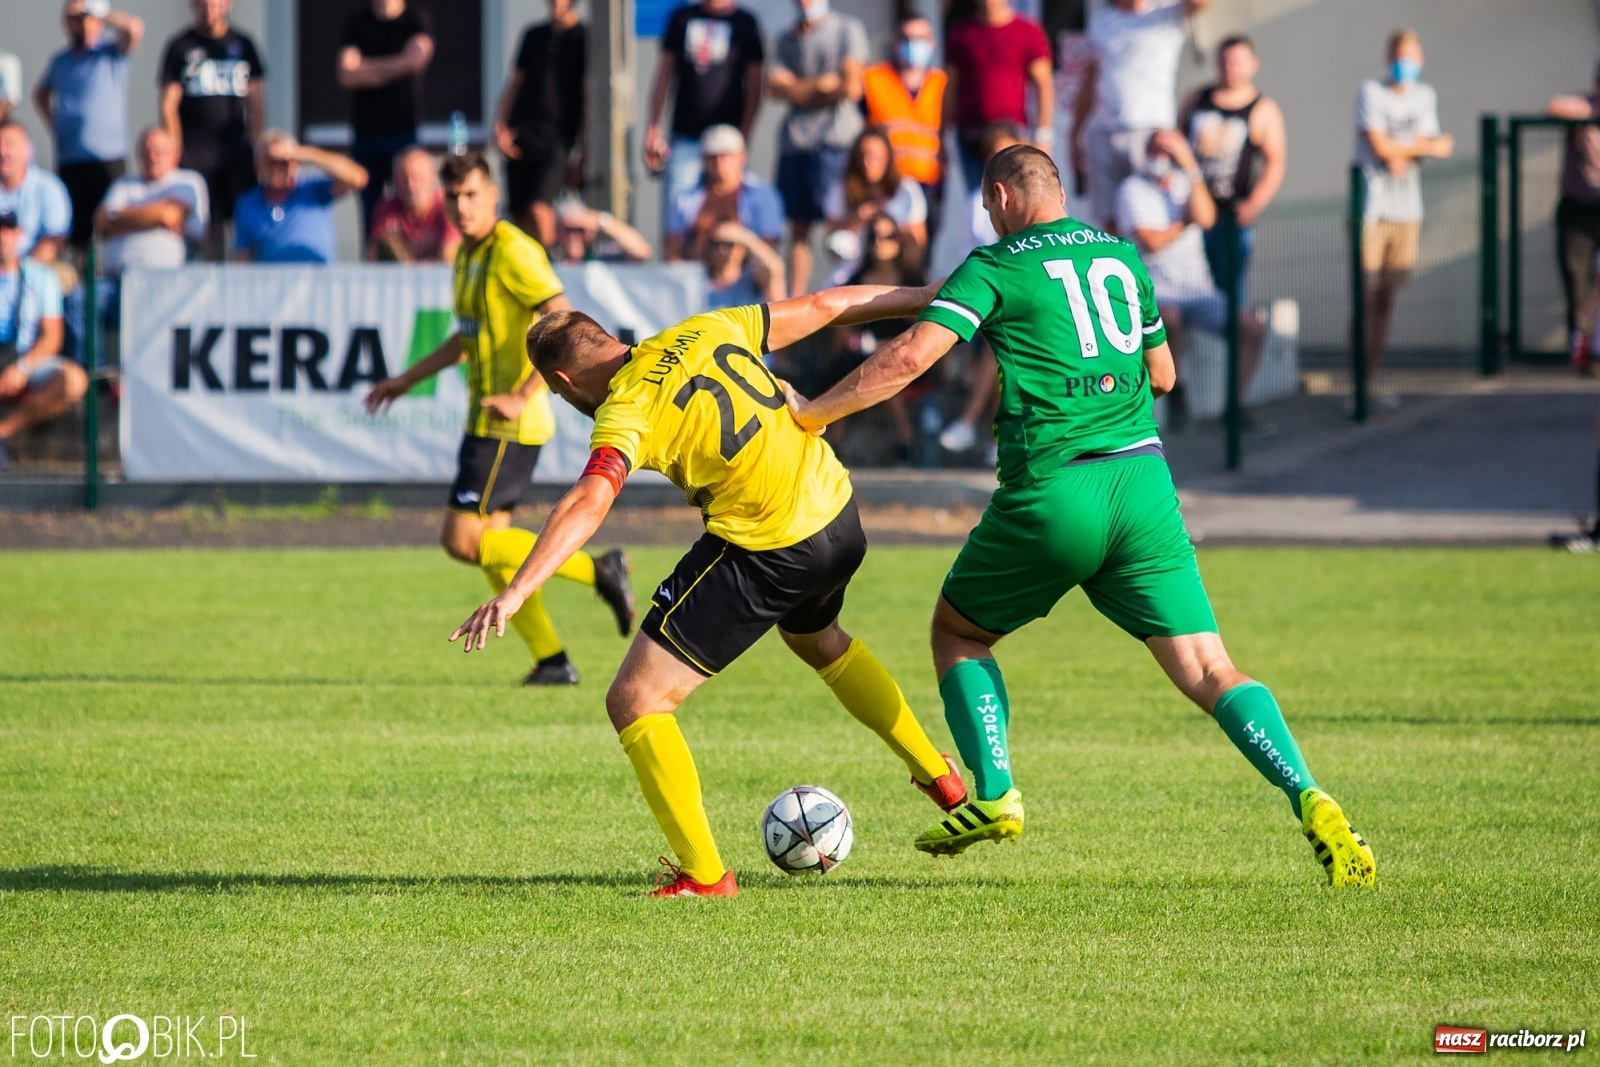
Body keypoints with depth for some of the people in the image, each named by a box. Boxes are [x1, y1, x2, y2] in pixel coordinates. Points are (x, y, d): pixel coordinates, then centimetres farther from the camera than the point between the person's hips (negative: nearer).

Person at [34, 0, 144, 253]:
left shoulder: (111, 52, -1)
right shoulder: (60, 61, 14)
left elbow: (134, 28, -20)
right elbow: (41, 93, 31)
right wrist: (52, 123, 14)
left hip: (106, 158, -5)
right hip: (68, 159, 5)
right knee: (75, 230, 7)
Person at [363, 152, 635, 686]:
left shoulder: (513, 252, -15)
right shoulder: (468, 255, 14)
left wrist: (521, 396, -27)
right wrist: (406, 380, 31)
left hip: (510, 425, -10)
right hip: (486, 422, 10)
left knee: (463, 539, -11)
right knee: (491, 548, 9)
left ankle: (596, 570, -6)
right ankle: (551, 661, 11)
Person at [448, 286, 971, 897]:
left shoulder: (626, 411, -14)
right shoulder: (702, 334, 6)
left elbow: (587, 505, -31)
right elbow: (821, 307, 15)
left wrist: (513, 595, -39)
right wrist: (928, 299, 27)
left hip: (765, 552, -9)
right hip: (839, 518, 9)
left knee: (634, 702, -3)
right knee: (819, 641, 41)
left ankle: (705, 875, -5)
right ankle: (937, 775, 52)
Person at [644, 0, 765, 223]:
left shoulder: (745, 23, 4)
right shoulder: (682, 18, 10)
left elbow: (754, 87, 2)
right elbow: (664, 74, 12)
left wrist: (743, 135, -8)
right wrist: (654, 128, 4)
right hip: (684, 136, 2)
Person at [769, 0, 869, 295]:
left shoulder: (848, 29, 3)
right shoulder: (788, 38, 18)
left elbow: (851, 87, -5)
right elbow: (778, 87, 4)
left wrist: (801, 91, 5)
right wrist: (821, 85, -7)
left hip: (835, 139, -5)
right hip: (794, 139, 5)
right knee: (798, 225, 4)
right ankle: (795, 299, 3)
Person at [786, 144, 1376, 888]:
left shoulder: (994, 269, 2)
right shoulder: (1121, 259, 17)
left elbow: (910, 357, -9)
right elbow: (1162, 374, 27)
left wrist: (812, 413, 0)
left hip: (1050, 492, -3)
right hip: (1142, 479, 3)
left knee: (957, 630, 21)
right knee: (1207, 671, -1)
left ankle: (995, 795, 9)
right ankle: (1308, 798, -21)